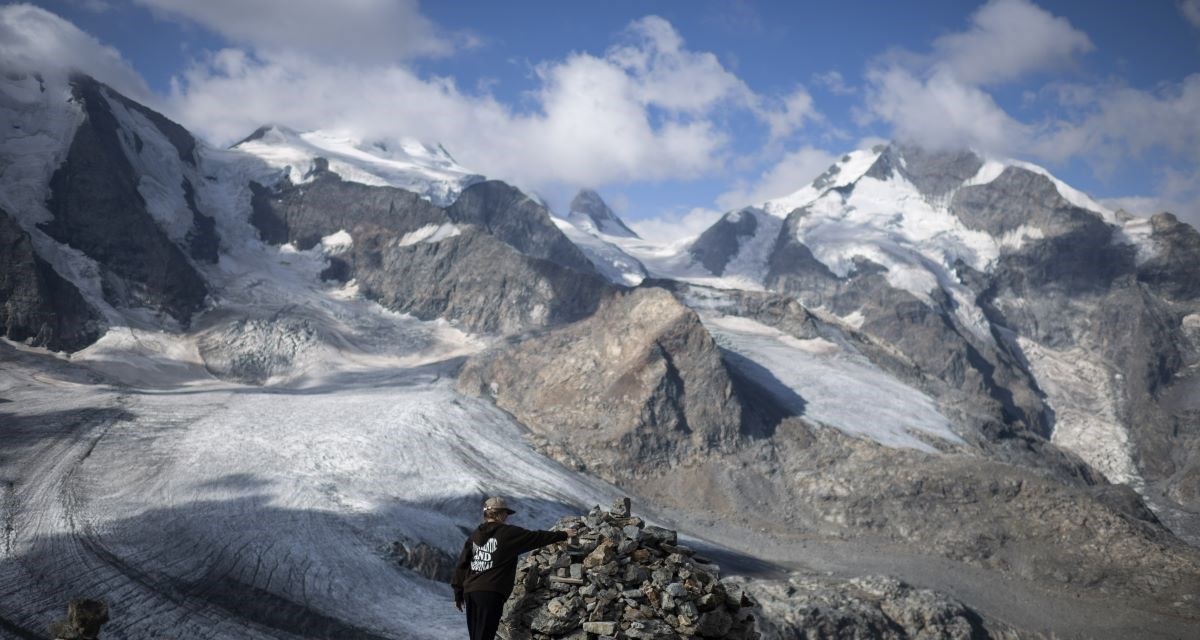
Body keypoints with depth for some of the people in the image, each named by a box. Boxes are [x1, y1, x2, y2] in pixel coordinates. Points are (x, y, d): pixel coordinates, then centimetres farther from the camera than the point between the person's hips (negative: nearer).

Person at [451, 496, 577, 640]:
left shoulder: (474, 535, 13)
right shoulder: (509, 533, -2)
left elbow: (461, 565, 13)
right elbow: (537, 537, 7)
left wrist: (458, 593, 19)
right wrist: (563, 535, 20)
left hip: (470, 591, 6)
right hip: (491, 593, -6)